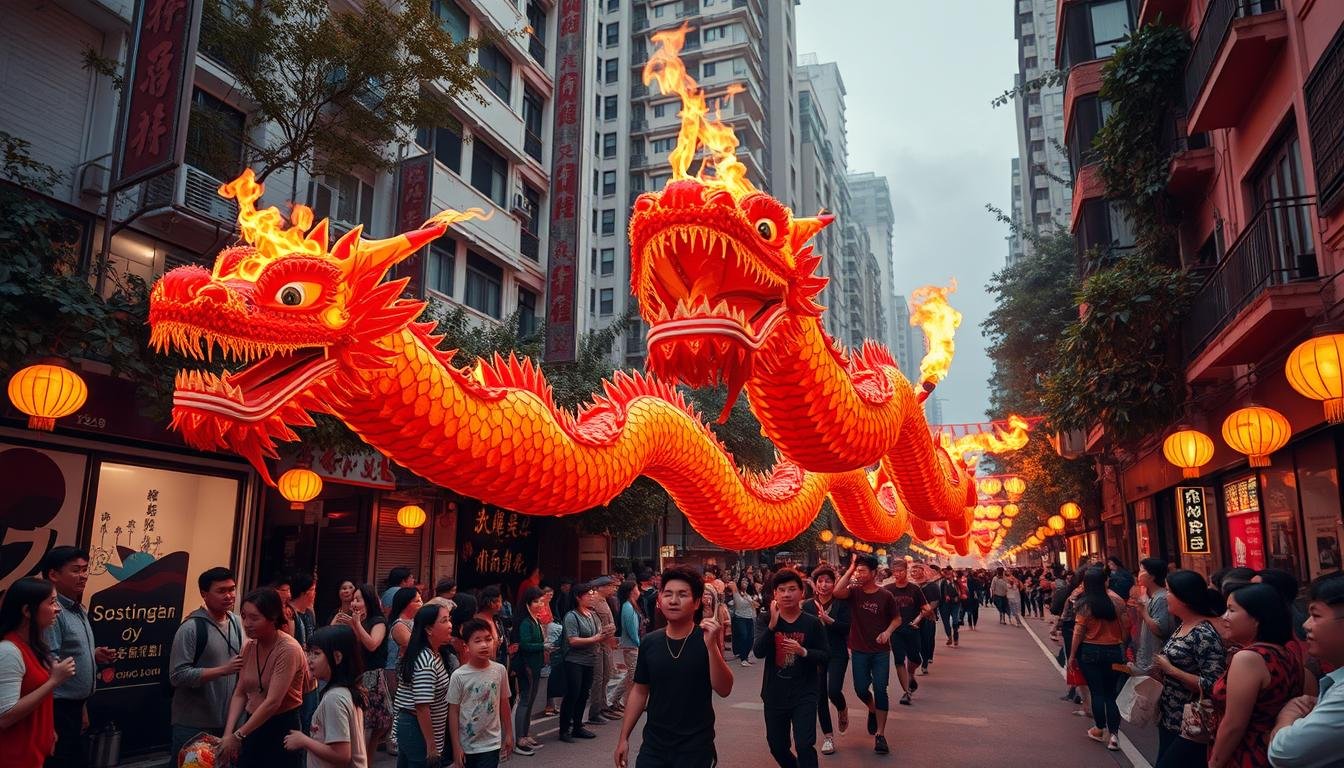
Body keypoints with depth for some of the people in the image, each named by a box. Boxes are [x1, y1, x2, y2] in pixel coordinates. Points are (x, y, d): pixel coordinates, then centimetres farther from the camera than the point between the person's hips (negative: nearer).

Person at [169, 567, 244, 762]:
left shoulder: (238, 622, 5)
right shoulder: (191, 628, -14)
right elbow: (177, 675, -19)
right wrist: (223, 670, -25)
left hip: (227, 721, 6)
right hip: (193, 725, -6)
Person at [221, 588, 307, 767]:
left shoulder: (288, 650, -21)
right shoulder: (249, 647, 3)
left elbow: (273, 702, -23)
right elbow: (239, 694, 2)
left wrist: (238, 735, -21)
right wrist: (228, 733, -9)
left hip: (282, 729, -6)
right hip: (253, 727, 6)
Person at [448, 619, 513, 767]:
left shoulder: (500, 670, -7)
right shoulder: (459, 675, -13)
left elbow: (504, 703, 4)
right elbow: (453, 711, -7)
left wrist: (509, 733, 9)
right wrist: (456, 746, -6)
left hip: (491, 744, 1)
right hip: (466, 745, -1)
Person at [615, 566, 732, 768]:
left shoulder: (705, 640, -11)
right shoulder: (649, 642, -2)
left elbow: (724, 689, -20)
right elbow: (639, 691, 8)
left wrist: (712, 645, -32)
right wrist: (624, 737, 7)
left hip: (696, 748, -2)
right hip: (653, 744, 2)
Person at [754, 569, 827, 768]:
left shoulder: (812, 623, -6)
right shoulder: (765, 620, -4)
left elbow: (825, 658, -3)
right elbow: (758, 652, -17)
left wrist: (803, 651, -22)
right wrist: (772, 624, -29)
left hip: (804, 696, -2)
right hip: (774, 696, 2)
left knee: (804, 746, -15)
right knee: (777, 747, 16)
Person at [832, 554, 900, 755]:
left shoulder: (885, 596, -7)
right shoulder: (854, 591, -6)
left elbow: (897, 618, 5)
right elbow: (837, 592, -28)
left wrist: (888, 631, -15)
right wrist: (850, 568, -24)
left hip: (880, 651, -1)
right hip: (859, 651, 1)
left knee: (880, 690, -3)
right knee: (861, 689, 3)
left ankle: (880, 734, 5)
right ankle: (872, 710, 37)